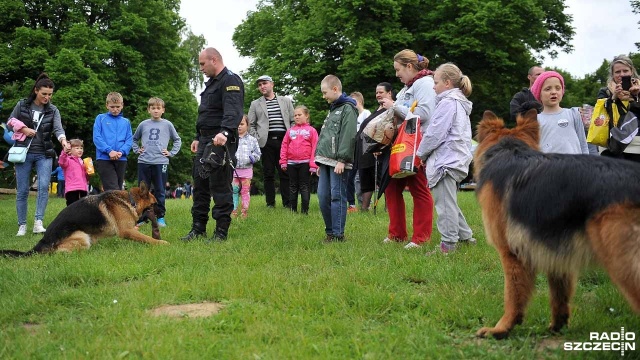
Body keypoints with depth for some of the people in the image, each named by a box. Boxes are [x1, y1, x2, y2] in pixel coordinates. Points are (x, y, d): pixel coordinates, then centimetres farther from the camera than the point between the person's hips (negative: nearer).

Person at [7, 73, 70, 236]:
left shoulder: (53, 110, 3)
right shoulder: (22, 105, 3)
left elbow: (58, 128, -11)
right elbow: (10, 124, 8)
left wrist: (63, 140, -33)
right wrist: (23, 129, -12)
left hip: (44, 154, 0)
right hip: (23, 153, 0)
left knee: (44, 186, -16)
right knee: (22, 190, 2)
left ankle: (38, 222, -17)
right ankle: (22, 225, 10)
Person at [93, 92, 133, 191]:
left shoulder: (126, 122, 14)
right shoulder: (100, 118, 5)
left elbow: (129, 140, 7)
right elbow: (96, 138, -4)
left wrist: (121, 152, -12)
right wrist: (109, 151, -16)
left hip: (121, 160, 4)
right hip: (104, 159, -4)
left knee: (118, 189, 8)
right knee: (113, 191, -15)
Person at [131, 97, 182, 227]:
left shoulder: (167, 125, 5)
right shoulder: (143, 125, 9)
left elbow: (177, 140, 14)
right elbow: (134, 139, 24)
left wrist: (171, 153, 4)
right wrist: (137, 150, 10)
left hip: (161, 162, -2)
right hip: (143, 162, 2)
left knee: (160, 192, 3)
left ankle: (160, 216, 10)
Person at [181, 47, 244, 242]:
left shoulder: (230, 81, -10)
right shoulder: (212, 83, 22)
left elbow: (233, 111, -26)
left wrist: (225, 132, -40)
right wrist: (198, 138, 25)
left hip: (221, 141, -10)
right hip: (205, 141, 10)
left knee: (220, 187, -7)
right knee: (200, 185, 12)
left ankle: (221, 232, -1)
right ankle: (198, 228, 20)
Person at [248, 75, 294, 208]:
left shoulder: (286, 101, 13)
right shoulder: (255, 104, 13)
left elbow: (293, 121, 11)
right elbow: (250, 124, 10)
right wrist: (257, 139, -2)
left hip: (283, 141, 0)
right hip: (266, 142, 0)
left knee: (285, 173, -1)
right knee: (268, 174, 2)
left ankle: (287, 203, 1)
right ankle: (270, 203, 7)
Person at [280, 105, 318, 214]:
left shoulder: (311, 130, 0)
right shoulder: (290, 131, 10)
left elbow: (315, 148, -4)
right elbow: (284, 146, 9)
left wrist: (313, 164, -10)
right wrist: (283, 161, 2)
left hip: (305, 163, -4)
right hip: (291, 163, 4)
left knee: (305, 187, 1)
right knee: (293, 187, 10)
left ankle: (305, 210, 4)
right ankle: (293, 209, 16)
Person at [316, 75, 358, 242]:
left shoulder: (348, 109, -6)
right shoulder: (332, 110, 23)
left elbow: (348, 136, -15)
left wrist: (342, 160, -20)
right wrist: (320, 162, 22)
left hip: (338, 163, -9)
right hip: (326, 162, 9)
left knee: (337, 196, -7)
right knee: (323, 196, 7)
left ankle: (338, 234, -4)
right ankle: (330, 231, 15)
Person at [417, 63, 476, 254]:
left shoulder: (448, 103, -12)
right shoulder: (460, 103, 20)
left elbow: (435, 134, -15)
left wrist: (421, 153, -1)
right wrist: (425, 153, 18)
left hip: (446, 160, -11)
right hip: (457, 160, 11)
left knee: (445, 204, -7)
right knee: (449, 203, 19)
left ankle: (448, 244, -5)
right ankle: (465, 236, 26)